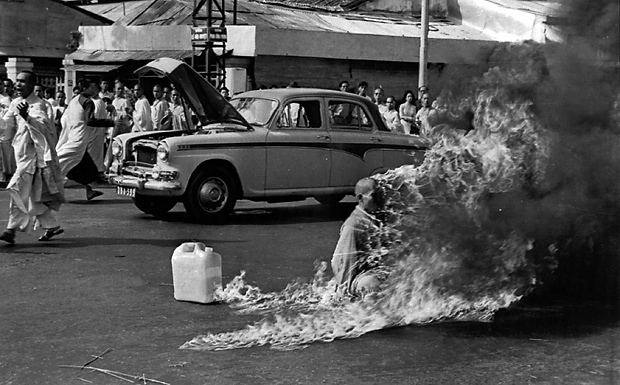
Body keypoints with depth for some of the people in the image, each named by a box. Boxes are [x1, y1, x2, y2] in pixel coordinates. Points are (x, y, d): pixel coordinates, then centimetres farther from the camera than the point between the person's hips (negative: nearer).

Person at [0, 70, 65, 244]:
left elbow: (43, 125, -29)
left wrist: (27, 117, -46)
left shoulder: (38, 104, -13)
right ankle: (52, 226, 26)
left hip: (34, 153, -8)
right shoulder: (15, 103, 11)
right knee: (33, 194, 14)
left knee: (20, 190, -15)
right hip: (22, 154, 8)